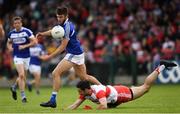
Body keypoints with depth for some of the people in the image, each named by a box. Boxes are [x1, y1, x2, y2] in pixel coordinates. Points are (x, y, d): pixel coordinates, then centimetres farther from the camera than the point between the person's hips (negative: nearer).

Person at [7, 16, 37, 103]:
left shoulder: (27, 31, -7)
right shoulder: (11, 33, 2)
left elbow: (34, 42, -9)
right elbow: (9, 42, 20)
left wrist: (25, 46, -18)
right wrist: (10, 47, -2)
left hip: (26, 56, 1)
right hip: (17, 56, -1)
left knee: (23, 76, 12)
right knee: (21, 75, -17)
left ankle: (14, 88, 40)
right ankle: (23, 96, -12)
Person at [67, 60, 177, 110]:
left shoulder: (98, 91, -42)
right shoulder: (85, 93, -18)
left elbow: (103, 106, -55)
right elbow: (75, 105, -15)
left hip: (121, 93, -5)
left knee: (146, 86, 11)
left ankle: (161, 67, 25)